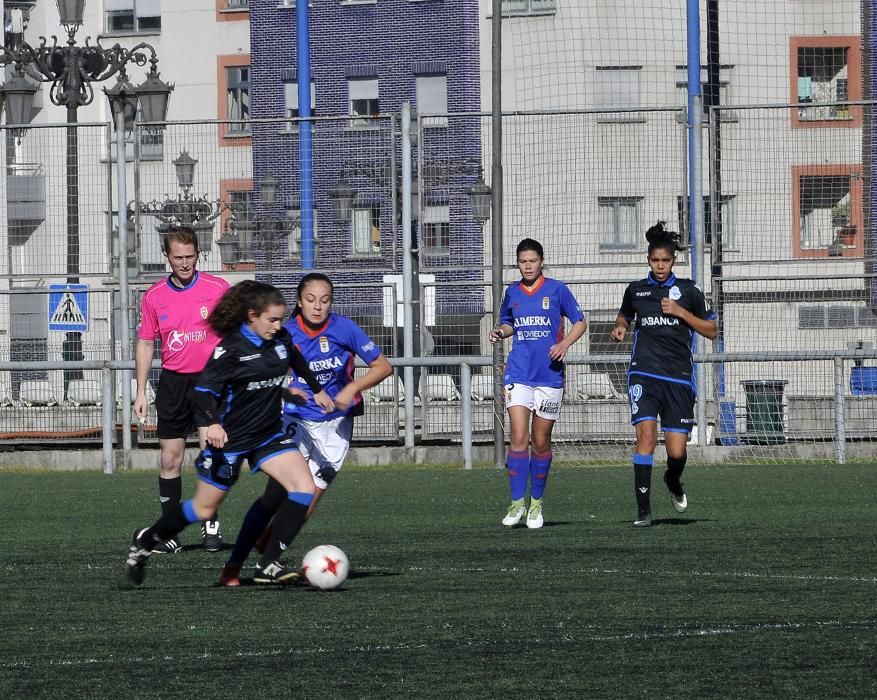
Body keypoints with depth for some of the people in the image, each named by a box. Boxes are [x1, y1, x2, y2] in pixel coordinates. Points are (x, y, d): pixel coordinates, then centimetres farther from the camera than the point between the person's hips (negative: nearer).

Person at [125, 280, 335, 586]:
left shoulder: (281, 338, -1)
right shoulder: (231, 349, -20)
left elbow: (297, 360, 22)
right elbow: (203, 390, -22)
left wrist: (317, 390, 35)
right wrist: (213, 423, -39)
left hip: (269, 435, 6)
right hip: (231, 439, -6)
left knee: (304, 488, -16)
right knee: (204, 510, 6)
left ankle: (268, 565, -13)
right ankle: (145, 541, 32)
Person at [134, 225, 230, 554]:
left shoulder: (218, 288, -4)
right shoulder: (154, 296, 4)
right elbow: (145, 344, 10)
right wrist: (141, 392, 7)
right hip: (173, 382, 3)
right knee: (170, 458, 4)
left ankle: (210, 523, -5)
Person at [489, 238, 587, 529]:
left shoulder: (557, 289, 0)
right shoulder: (512, 292, 9)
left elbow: (580, 322, 6)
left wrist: (564, 343, -11)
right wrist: (500, 331, 2)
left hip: (550, 374, -1)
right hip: (518, 372, 1)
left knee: (541, 442, 4)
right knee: (519, 437, -12)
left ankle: (536, 503, 18)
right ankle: (517, 502, -7)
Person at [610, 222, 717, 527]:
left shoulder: (688, 291, 5)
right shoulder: (636, 290, 10)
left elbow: (711, 331, 8)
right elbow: (624, 315, 29)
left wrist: (682, 312, -6)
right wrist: (620, 328, 6)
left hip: (679, 377, 0)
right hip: (644, 373, 0)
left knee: (677, 451, -2)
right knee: (646, 435, -19)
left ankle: (674, 481, 35)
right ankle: (643, 509, -14)